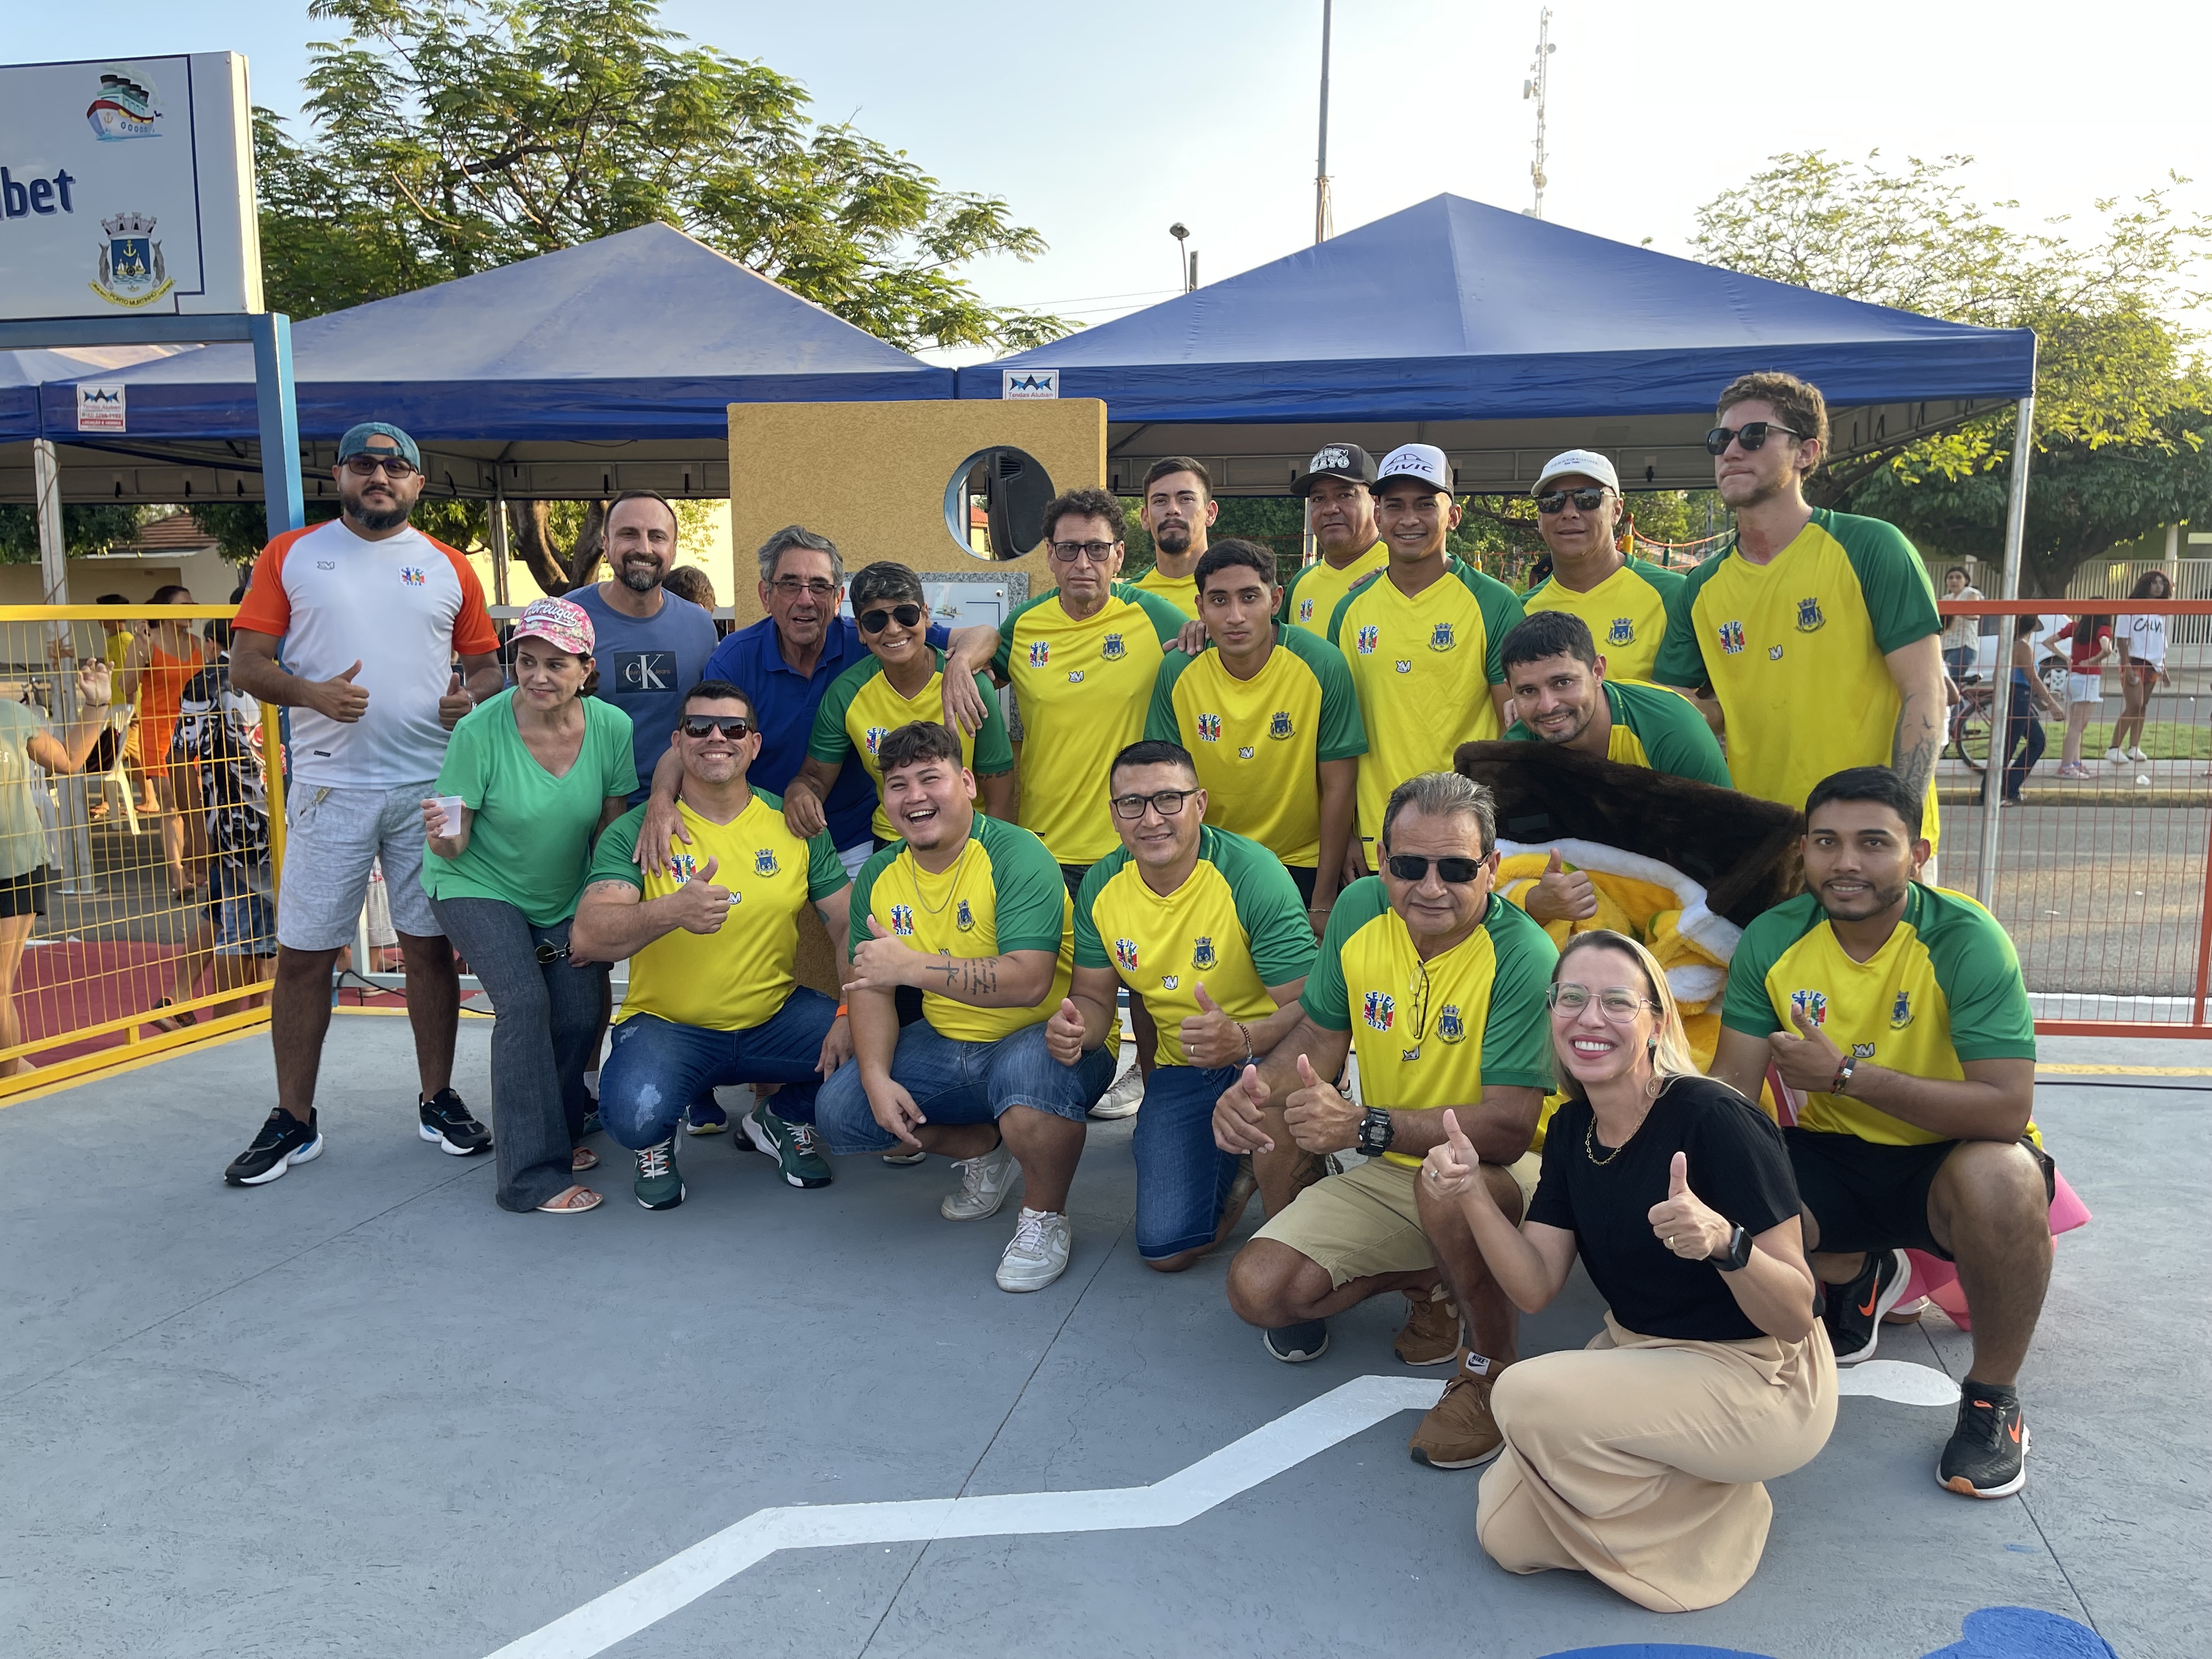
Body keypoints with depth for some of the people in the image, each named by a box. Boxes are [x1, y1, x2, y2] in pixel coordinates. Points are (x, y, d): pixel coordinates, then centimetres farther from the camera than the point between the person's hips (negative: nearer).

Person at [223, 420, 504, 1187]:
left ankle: (438, 1101, 18)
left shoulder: (449, 568, 11)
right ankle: (293, 1122, 14)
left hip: (430, 785, 1)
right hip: (329, 786, -1)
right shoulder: (290, 556, 7)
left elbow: (488, 666, 14)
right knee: (302, 956, 2)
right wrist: (312, 692, -16)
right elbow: (246, 664, 3)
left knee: (431, 945, 6)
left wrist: (472, 697, -9)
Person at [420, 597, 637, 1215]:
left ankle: (557, 1133, 24)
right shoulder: (480, 730, -23)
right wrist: (442, 836, -40)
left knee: (581, 1014, -6)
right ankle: (533, 1176, -12)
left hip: (563, 898, 4)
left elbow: (612, 833, -3)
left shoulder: (611, 728, -14)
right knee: (525, 1002, -22)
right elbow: (455, 844, -17)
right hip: (479, 888, -4)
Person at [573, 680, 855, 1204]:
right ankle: (657, 1143, 9)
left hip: (775, 1019, 3)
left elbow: (852, 926, -1)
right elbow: (588, 936, -20)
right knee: (633, 1112, -34)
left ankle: (784, 1120, 13)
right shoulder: (634, 832, -7)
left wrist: (855, 1016, -18)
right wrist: (671, 911, -41)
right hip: (667, 1026, -3)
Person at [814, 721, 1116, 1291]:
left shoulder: (1016, 855, -20)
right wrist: (877, 1078, -13)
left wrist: (911, 965, -33)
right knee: (839, 1112, -3)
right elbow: (870, 986, 4)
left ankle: (1046, 1218, -9)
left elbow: (1028, 982, -31)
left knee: (1027, 1071, -40)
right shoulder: (878, 876, 2)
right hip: (948, 1046, 7)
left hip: (1050, 1036, -7)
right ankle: (984, 1150, 21)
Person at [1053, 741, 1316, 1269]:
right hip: (1182, 1069, 4)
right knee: (1166, 1250, -7)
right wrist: (1075, 1026, -21)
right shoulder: (1102, 887, -5)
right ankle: (1244, 1166, 26)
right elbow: (1094, 998, 4)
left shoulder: (1251, 874, -22)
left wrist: (1244, 1039, -45)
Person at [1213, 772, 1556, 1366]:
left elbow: (1509, 1130, -27)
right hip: (1389, 1170, 5)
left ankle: (1495, 1360, -11)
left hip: (1504, 1172, -5)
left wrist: (1363, 1126, -36)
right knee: (1256, 1290, -11)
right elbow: (1321, 1034, 7)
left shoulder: (1522, 956, -23)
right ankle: (1424, 1279, 14)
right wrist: (1256, 1088, -15)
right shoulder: (1359, 910, -6)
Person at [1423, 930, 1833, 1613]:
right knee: (1506, 1536, -3)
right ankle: (1695, 1482, 16)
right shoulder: (1571, 1128, -2)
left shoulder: (1714, 1120, -24)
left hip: (1758, 1377, -7)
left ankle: (1722, 1514, -2)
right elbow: (1536, 1288, -5)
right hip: (1636, 1353, 7)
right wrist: (1471, 1194, -21)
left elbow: (1795, 1318, -23)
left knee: (1527, 1394, -26)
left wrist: (1723, 1242, -43)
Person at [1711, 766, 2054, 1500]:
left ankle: (1992, 1397, -9)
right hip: (1834, 1160, 4)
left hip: (1951, 1155, -4)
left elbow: (2007, 1110, -28)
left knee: (2000, 1180, -37)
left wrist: (1845, 1075, -29)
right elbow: (1729, 1088, -9)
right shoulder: (1772, 940, -9)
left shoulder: (1964, 939, -21)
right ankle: (1853, 1274, 16)